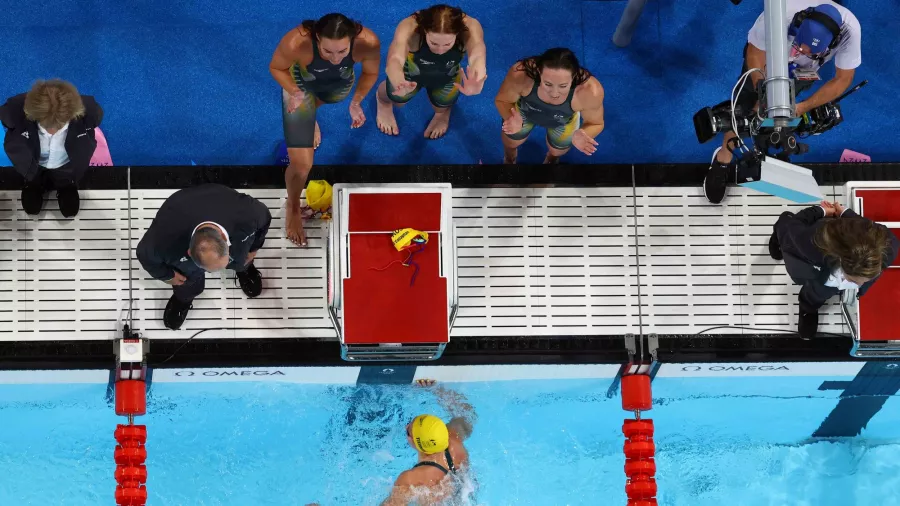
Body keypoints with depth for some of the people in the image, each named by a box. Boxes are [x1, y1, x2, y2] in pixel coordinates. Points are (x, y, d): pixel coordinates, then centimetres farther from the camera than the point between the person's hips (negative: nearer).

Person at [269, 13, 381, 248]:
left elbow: (371, 72, -15)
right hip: (301, 84, -2)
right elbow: (276, 67, -21)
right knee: (301, 164, -5)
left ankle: (311, 120, 77)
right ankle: (293, 209, 26)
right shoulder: (296, 42, -45)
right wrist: (294, 92, -38)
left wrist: (357, 101, -31)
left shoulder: (368, 42, -40)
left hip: (341, 85, 2)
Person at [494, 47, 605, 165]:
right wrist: (511, 119, -47)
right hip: (524, 112, 0)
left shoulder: (590, 90, -45)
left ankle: (551, 159, 66)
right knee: (512, 141, 27)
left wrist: (581, 136, -46)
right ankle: (509, 160, 64)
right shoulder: (521, 75, -47)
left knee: (557, 150, 28)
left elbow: (595, 124, -23)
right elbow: (502, 100, -24)